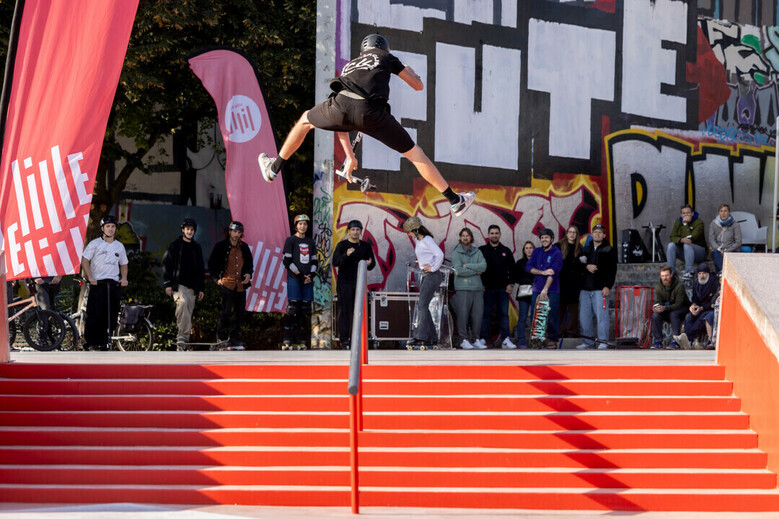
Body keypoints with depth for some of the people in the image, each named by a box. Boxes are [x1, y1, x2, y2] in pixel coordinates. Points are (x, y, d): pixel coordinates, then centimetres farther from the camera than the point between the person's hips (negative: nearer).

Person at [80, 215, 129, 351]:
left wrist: (124, 278, 6)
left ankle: (105, 342, 9)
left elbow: (123, 264, 23)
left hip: (114, 283, 4)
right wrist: (90, 277, -11)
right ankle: (90, 342, -3)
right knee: (95, 314, -8)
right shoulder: (95, 244, 2)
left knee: (112, 315, 1)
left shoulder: (119, 246, 15)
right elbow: (85, 260, -1)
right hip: (98, 283, -4)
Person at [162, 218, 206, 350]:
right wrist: (167, 284, -8)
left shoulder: (196, 247, 17)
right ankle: (183, 336, -32)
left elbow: (201, 269, 22)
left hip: (192, 287, 5)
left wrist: (201, 288, 16)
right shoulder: (175, 245, 4)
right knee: (182, 302, -29)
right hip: (178, 284, -5)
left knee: (188, 313, 1)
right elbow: (166, 264, 1)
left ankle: (182, 339, 9)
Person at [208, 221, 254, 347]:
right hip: (227, 283, -5)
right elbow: (211, 263, 5)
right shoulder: (221, 246, -1)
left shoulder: (244, 247, 11)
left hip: (241, 285, 5)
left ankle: (234, 337, 13)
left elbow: (250, 262, 23)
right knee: (226, 311, -10)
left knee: (240, 312, 4)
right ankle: (222, 336, 1)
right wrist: (217, 278, -2)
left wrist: (249, 273, 4)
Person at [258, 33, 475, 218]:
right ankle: (455, 200, 16)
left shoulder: (349, 67, 38)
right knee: (414, 153, 13)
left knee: (305, 120, 34)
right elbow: (418, 85, 34)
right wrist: (408, 71, 58)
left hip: (342, 103, 2)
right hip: (371, 112, -2)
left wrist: (349, 156, 41)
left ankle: (273, 168, 43)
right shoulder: (386, 58, 30)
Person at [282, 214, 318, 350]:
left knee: (304, 309, 1)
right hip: (294, 278, -5)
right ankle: (287, 340, -12)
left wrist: (311, 275, 0)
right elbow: (287, 261, -4)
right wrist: (300, 275, -10)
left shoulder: (310, 242, 17)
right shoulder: (290, 241, 1)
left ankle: (298, 339, 4)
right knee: (292, 307, -12)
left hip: (307, 279, 5)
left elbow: (314, 261, 17)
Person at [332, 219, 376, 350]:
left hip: (359, 282, 3)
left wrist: (369, 264, -13)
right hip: (344, 282, -3)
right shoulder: (342, 245, 3)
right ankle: (344, 340, -7)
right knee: (345, 311, -7)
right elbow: (335, 262, -8)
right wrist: (346, 255, -25)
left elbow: (373, 263, 11)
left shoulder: (366, 246, 12)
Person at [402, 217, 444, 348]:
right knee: (422, 306, 8)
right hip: (425, 276, 10)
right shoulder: (418, 240, 13)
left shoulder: (427, 240, -14)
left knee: (422, 305, -14)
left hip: (432, 276, -10)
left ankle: (420, 337, -17)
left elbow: (440, 254, -24)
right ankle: (432, 338, 11)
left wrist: (433, 268, -17)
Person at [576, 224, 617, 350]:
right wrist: (586, 266, -4)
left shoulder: (609, 250, 5)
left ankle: (603, 341, -8)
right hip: (585, 288, 5)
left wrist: (608, 286, -12)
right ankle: (588, 341, 10)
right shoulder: (585, 249, 18)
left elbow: (612, 270, -2)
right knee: (584, 316, 3)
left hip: (600, 288, -5)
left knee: (601, 315, -11)